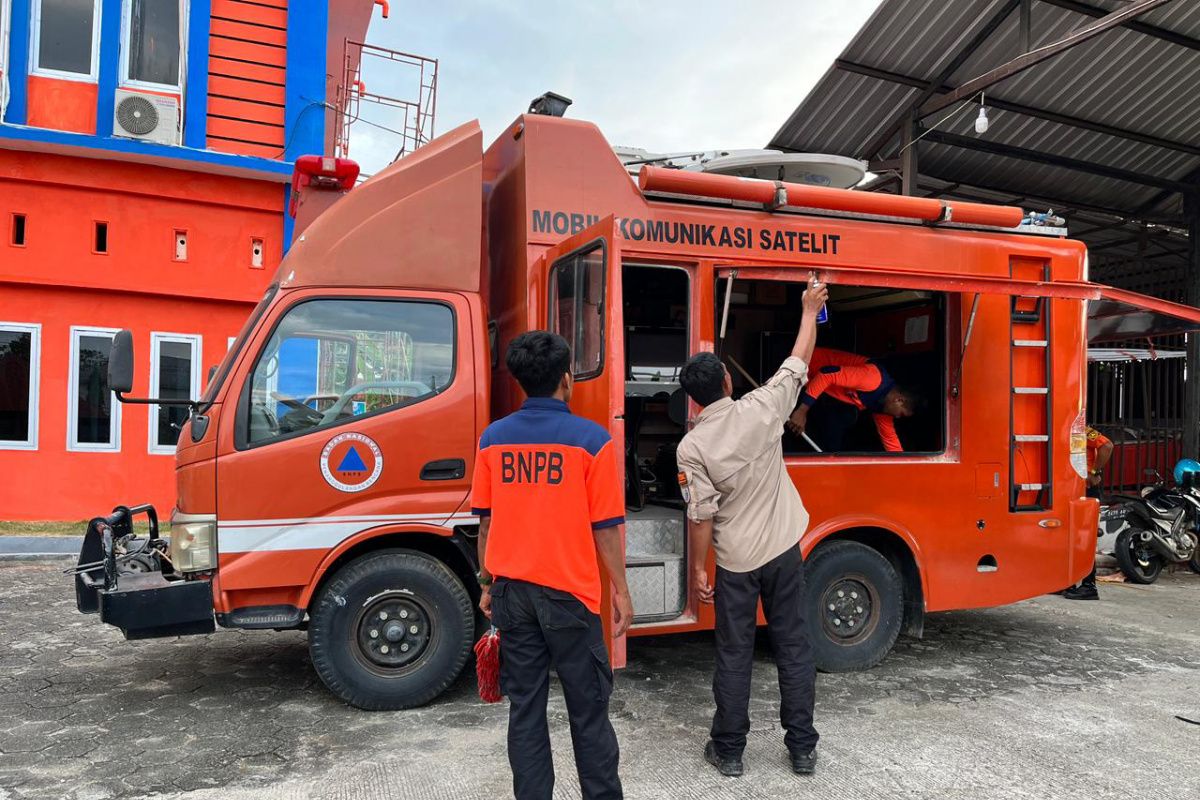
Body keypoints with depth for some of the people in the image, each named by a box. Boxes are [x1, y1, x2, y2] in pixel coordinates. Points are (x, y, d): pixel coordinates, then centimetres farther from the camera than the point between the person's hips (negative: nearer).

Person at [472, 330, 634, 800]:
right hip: (569, 592, -3)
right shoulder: (590, 439, -12)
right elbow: (605, 527, -9)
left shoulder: (493, 438, 0)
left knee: (525, 707, 11)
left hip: (512, 590, 4)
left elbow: (486, 521, 6)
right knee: (587, 708, 10)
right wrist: (621, 591, 2)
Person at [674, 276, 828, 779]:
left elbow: (701, 516, -13)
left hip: (736, 560, -2)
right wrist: (809, 312, 17)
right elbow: (797, 365, 4)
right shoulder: (761, 409, -10)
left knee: (734, 656, 9)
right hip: (784, 549, 2)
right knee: (793, 647, 11)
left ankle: (728, 751, 20)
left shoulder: (692, 447, -14)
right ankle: (802, 749, 21)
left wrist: (698, 569, -2)